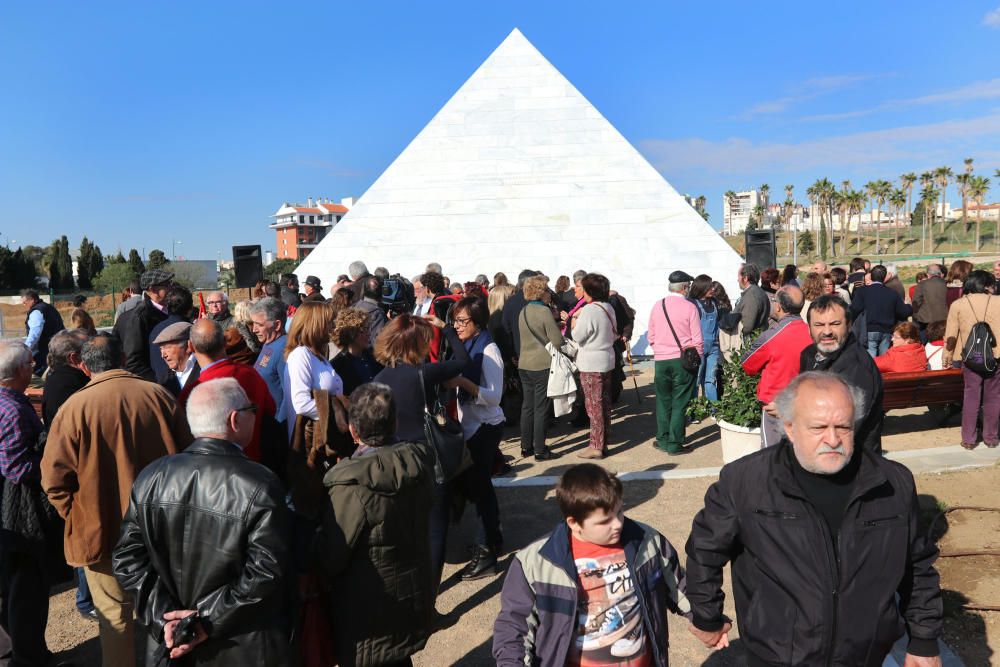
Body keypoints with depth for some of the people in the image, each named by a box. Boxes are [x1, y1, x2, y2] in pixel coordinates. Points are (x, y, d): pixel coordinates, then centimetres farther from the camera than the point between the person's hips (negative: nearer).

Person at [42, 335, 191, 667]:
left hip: (102, 529, -2)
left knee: (115, 615, 14)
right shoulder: (159, 395, -8)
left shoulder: (74, 407, -14)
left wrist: (76, 515, 5)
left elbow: (54, 479, -13)